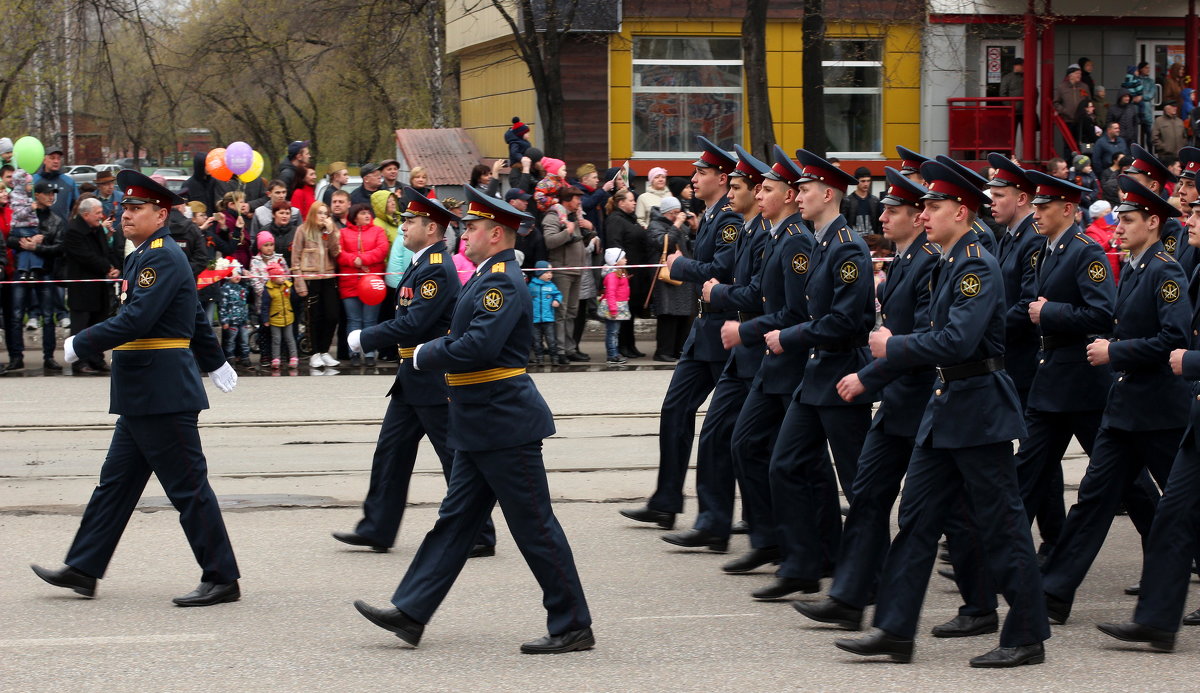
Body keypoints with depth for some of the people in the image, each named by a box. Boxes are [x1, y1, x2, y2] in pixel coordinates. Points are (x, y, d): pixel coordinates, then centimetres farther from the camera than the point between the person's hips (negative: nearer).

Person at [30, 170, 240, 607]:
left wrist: (80, 346, -15)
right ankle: (82, 570, 17)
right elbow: (196, 319, 25)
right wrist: (214, 362, 35)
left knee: (188, 488, -5)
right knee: (116, 482, 12)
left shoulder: (163, 259, -15)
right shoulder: (144, 256, 16)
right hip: (141, 399, 10)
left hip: (164, 396, -10)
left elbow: (135, 320, -25)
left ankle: (222, 579, 1)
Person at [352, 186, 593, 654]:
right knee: (455, 520, 11)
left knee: (535, 527, -4)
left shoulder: (503, 282, -17)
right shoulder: (488, 278, 15)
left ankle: (573, 628, 4)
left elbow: (479, 348, -27)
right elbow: (465, 337, 20)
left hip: (505, 424, -11)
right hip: (480, 426, 11)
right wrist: (432, 351, 2)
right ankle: (410, 614, 15)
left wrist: (424, 357, -13)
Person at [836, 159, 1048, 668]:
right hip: (946, 406, 10)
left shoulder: (978, 266, -16)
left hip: (979, 410, -10)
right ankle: (895, 631, 10)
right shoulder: (949, 264, 13)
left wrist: (894, 348, -16)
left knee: (1000, 525, -1)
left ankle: (1027, 637, 8)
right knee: (917, 516, 7)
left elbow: (959, 340, -26)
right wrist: (895, 345, 8)